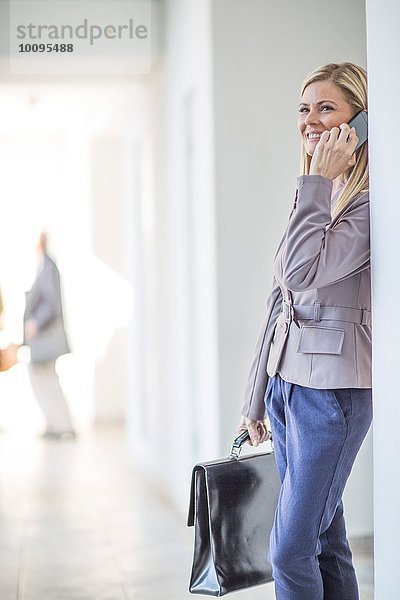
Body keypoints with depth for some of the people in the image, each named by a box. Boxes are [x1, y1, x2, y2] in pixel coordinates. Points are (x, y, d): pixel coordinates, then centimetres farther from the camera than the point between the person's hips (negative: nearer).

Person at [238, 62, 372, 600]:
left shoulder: (371, 201, -11)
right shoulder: (315, 197, 15)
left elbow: (303, 271, -26)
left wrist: (317, 181, -16)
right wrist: (256, 398, 19)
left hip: (332, 389, -8)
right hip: (285, 382, 8)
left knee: (291, 549, -5)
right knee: (325, 539, 12)